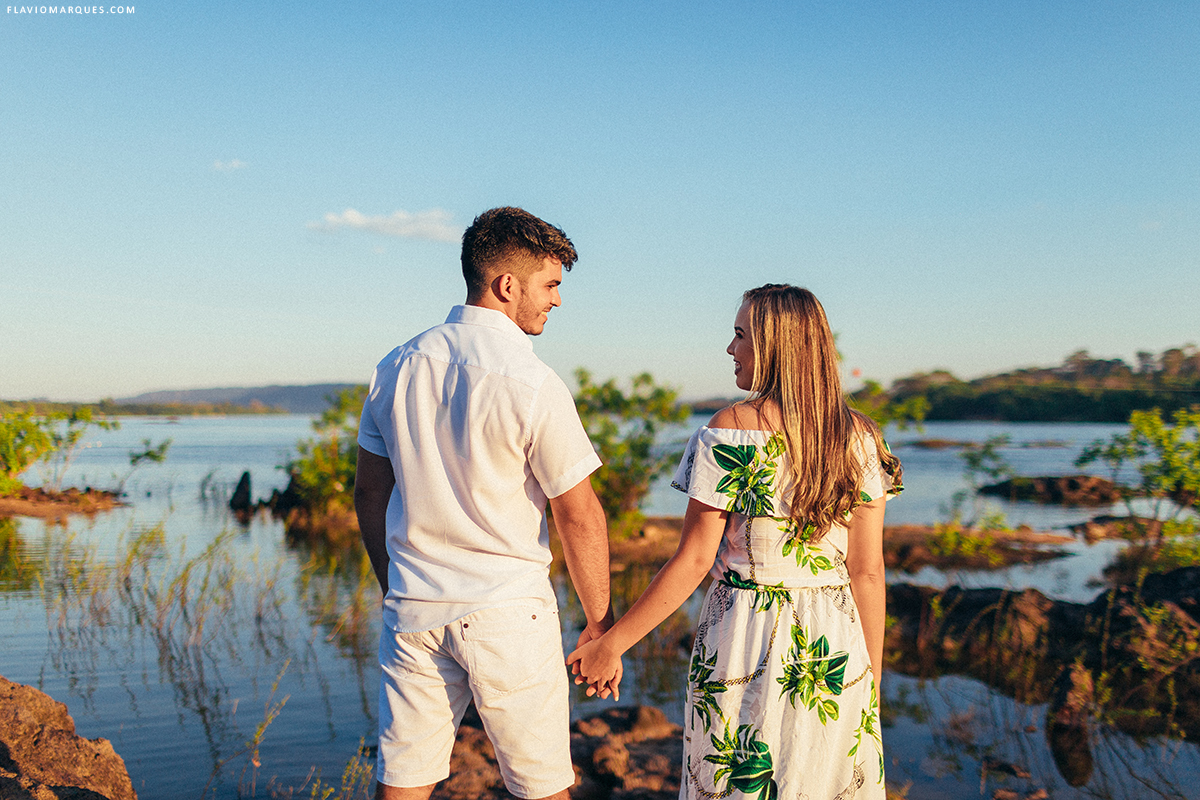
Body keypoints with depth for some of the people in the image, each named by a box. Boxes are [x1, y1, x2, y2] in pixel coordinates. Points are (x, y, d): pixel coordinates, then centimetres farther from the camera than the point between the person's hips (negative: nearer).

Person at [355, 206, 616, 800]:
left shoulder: (398, 368, 3)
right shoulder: (532, 385, -14)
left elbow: (369, 494, 10)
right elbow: (579, 516, -12)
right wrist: (600, 623, 0)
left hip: (413, 611, 5)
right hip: (507, 615, -5)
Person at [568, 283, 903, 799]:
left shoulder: (729, 431, -13)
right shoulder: (858, 438, -2)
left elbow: (693, 561, -13)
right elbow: (867, 571, -1)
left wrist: (613, 642, -5)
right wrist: (872, 676, 9)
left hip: (744, 637, -3)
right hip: (834, 646, 4)